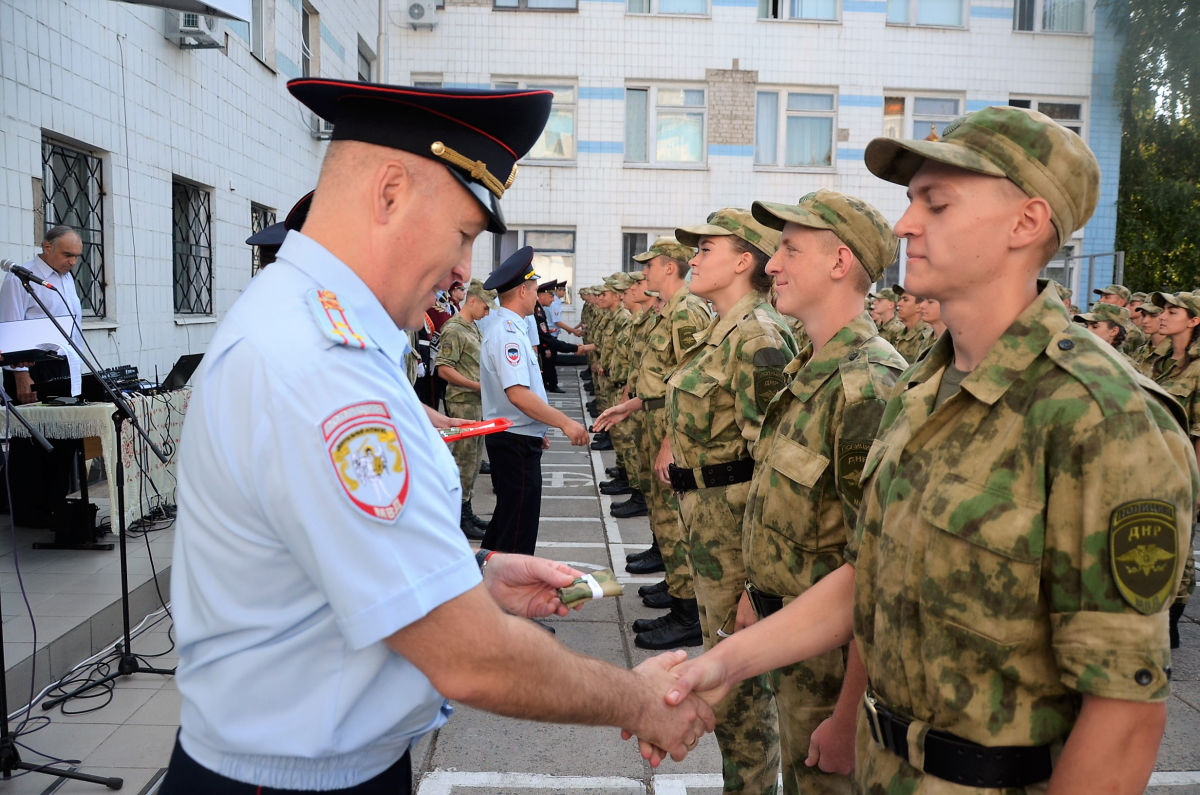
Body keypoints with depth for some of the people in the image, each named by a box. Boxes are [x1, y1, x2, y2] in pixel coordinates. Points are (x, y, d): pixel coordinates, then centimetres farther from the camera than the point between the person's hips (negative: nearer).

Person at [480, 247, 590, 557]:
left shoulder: (501, 326, 13)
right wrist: (565, 423, -26)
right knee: (519, 530, -2)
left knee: (507, 515, 21)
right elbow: (518, 394, -30)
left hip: (512, 436, 11)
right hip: (517, 442, -11)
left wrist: (538, 430, 23)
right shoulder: (508, 331, -19)